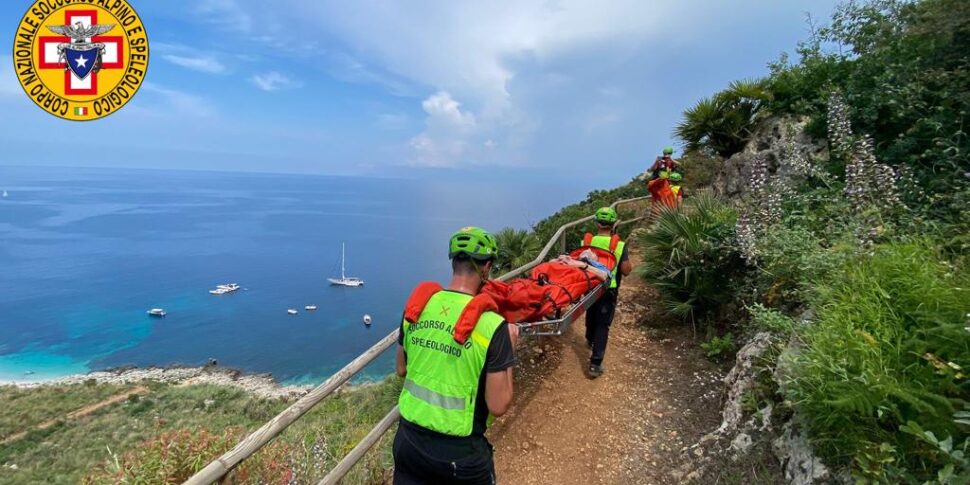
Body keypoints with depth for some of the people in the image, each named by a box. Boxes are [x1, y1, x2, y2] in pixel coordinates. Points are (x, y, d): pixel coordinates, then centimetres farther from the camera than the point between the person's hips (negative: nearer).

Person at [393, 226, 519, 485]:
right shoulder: (492, 325, -21)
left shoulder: (417, 307, -6)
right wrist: (510, 346, -6)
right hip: (459, 451, -3)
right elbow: (498, 406, -15)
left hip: (408, 439, 3)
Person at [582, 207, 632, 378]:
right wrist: (630, 264, 9)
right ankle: (595, 363, -4)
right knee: (603, 324, 1)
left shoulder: (587, 242, -9)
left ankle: (590, 340, 54)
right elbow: (626, 270, -13)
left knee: (591, 314, 27)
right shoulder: (619, 245, -15)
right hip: (609, 290, -3)